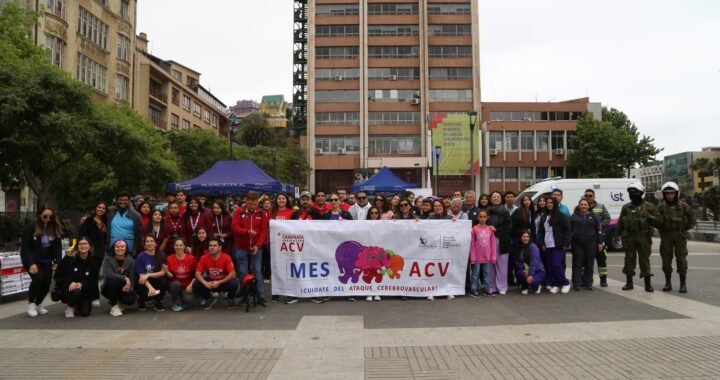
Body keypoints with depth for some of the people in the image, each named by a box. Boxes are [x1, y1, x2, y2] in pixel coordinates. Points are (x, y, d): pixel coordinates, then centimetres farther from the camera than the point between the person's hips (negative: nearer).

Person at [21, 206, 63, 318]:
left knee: (47, 282, -3)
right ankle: (30, 303, -1)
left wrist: (57, 261, -15)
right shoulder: (31, 227, -17)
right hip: (31, 259, -4)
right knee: (38, 278, -24)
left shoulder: (55, 228, -5)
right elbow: (25, 247, -17)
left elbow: (58, 246, -4)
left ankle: (38, 304, 24)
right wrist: (31, 263, -25)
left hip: (46, 260, 4)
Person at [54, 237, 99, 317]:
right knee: (75, 292, -38)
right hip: (68, 288, -2)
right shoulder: (68, 258, -8)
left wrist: (81, 284, -24)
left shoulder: (93, 262, 0)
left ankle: (76, 305, 23)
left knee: (85, 312, -15)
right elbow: (58, 275, -7)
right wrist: (70, 283, -25)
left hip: (85, 291, 2)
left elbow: (93, 279, -3)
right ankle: (70, 306, -2)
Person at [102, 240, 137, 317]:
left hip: (124, 288, 1)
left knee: (131, 299, -28)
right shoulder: (108, 259, -11)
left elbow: (132, 278, -10)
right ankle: (114, 306, -15)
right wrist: (125, 278, -38)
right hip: (110, 289, -1)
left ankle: (119, 301, 11)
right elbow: (108, 274, -27)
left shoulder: (131, 261, -5)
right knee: (113, 280, -34)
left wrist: (128, 286, -33)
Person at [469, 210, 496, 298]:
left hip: (487, 257, 4)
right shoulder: (474, 229, -8)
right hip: (477, 257, -3)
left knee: (487, 273, 13)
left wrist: (493, 256, 3)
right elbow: (472, 244, -7)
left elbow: (493, 244, 5)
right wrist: (472, 257, -8)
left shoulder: (490, 229, 2)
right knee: (475, 274, 4)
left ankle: (486, 289, 23)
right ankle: (474, 290, 11)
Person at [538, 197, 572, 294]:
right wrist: (541, 244, 9)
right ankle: (554, 285, 13)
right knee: (550, 266, 4)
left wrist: (565, 244, -9)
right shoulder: (544, 217, 16)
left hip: (558, 246, -5)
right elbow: (541, 232, 18)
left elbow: (567, 230, -5)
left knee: (556, 265, -11)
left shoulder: (561, 216, -2)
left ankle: (565, 283, 6)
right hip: (547, 246, 6)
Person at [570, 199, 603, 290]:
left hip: (590, 243, 1)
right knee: (577, 264, 0)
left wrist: (599, 242, 5)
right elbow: (569, 229, 5)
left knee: (589, 264, 5)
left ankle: (588, 284, 12)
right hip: (577, 243, -1)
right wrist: (568, 241, -1)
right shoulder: (574, 216, 8)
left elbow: (599, 230, 10)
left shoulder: (593, 216, 11)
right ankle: (576, 284, 3)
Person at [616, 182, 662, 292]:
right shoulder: (626, 207, 11)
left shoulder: (649, 206, 3)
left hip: (643, 236, -3)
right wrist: (618, 233, 4)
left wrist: (649, 217, -16)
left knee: (644, 259, 0)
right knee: (629, 258, 6)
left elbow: (659, 220, 1)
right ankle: (629, 283, 15)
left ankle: (648, 284, 7)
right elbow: (620, 222, 14)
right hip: (629, 237, 3)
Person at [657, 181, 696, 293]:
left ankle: (683, 284, 7)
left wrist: (684, 228, 1)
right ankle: (668, 283, 15)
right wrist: (662, 229, 1)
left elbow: (692, 220, 7)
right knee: (666, 260, 4)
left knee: (681, 259, -2)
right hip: (666, 237, 1)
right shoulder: (661, 207, 1)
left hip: (680, 236, -1)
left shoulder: (683, 206, 0)